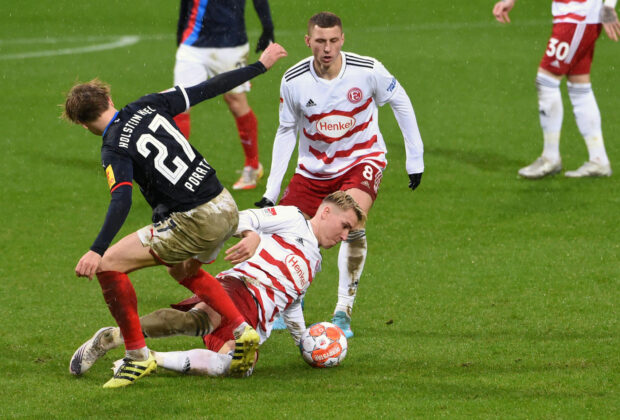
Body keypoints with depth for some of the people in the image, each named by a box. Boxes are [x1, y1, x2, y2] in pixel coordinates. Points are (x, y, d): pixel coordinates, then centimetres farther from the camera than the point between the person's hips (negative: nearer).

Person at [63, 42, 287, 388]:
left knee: (109, 265, -3)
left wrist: (97, 251, -34)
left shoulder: (115, 150, -11)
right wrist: (260, 65, 20)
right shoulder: (148, 107, 6)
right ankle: (243, 331, 25)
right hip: (226, 208, 8)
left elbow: (122, 201, -26)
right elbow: (207, 90, 10)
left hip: (195, 222, -8)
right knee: (183, 270, 36)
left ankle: (138, 356, -1)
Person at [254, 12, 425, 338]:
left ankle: (343, 311, -19)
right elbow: (286, 132, 0)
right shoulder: (293, 81, -13)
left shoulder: (368, 70, -19)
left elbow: (400, 103, -1)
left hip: (362, 160, -3)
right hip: (314, 167, 3)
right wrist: (271, 191, -2)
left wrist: (415, 158, 0)